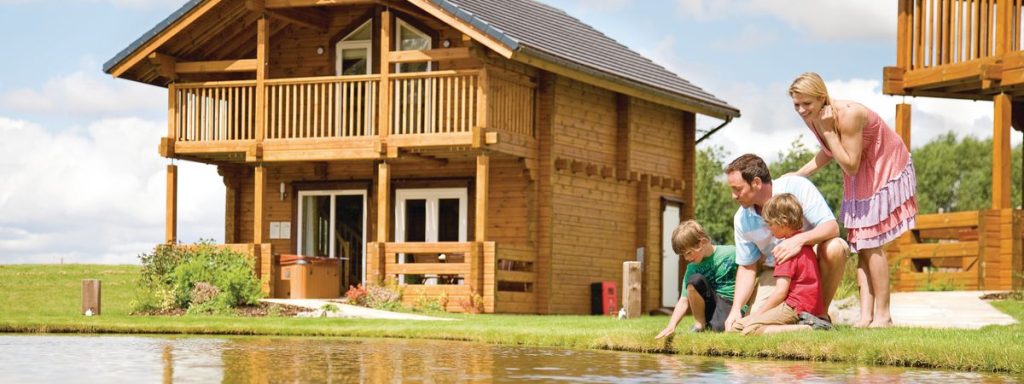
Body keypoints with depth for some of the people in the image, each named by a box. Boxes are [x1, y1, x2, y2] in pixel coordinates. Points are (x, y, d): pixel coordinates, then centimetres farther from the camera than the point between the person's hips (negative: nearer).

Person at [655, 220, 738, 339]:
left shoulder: (732, 253, -10)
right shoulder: (692, 268, -1)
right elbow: (684, 300, -3)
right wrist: (671, 326, -18)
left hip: (733, 305, -4)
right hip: (712, 304, 4)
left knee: (720, 326, -38)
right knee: (694, 280, -26)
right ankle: (699, 324, -10)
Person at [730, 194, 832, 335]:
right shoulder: (803, 243, 19)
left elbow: (780, 292, -17)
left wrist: (757, 313, -7)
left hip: (795, 307, -10)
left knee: (749, 329, -23)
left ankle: (807, 329, -24)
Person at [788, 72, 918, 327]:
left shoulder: (847, 115, -32)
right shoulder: (812, 118, -8)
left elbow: (850, 165, -30)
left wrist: (828, 131, -33)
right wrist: (796, 176, 2)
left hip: (887, 170, -8)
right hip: (860, 180, 8)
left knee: (871, 244, -9)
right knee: (861, 246, 3)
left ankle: (883, 316, -3)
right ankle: (866, 316, 3)